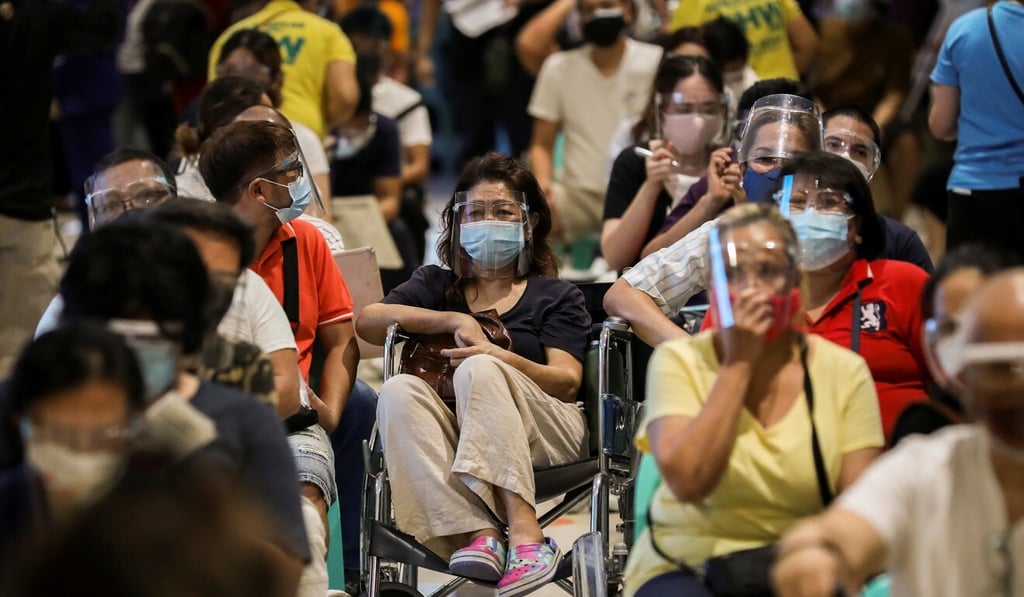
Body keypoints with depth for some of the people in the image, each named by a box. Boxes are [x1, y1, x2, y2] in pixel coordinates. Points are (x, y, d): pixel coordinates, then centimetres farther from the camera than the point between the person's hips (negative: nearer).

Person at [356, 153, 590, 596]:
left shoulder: (556, 296, 20)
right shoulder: (435, 285, 27)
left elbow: (566, 381, 1)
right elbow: (368, 321, 6)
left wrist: (499, 358, -17)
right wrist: (455, 320, -2)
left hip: (545, 434, -2)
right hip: (456, 440, 2)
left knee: (479, 369, -32)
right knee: (400, 390, -29)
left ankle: (525, 532, -46)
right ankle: (477, 533, -48)